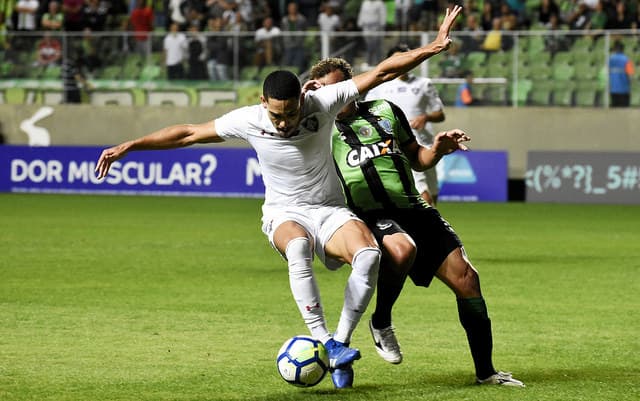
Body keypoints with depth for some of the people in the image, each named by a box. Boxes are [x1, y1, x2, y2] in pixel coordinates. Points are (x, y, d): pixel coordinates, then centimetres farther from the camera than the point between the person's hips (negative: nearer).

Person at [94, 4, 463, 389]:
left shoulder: (323, 103, -14)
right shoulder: (248, 120, -13)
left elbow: (382, 72, -11)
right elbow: (189, 133, -2)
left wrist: (434, 46, -18)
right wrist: (128, 146, -4)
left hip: (330, 211, 1)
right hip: (284, 213, -1)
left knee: (369, 254, -33)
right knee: (298, 247, -40)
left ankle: (341, 341, -23)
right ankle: (324, 341, -37)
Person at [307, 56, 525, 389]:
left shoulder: (385, 111, 18)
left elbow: (417, 159, 25)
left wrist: (438, 149, 4)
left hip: (412, 209, 5)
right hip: (370, 217, -4)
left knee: (465, 277, -6)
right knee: (402, 248, -39)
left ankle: (485, 371, 8)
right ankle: (381, 323, -10)